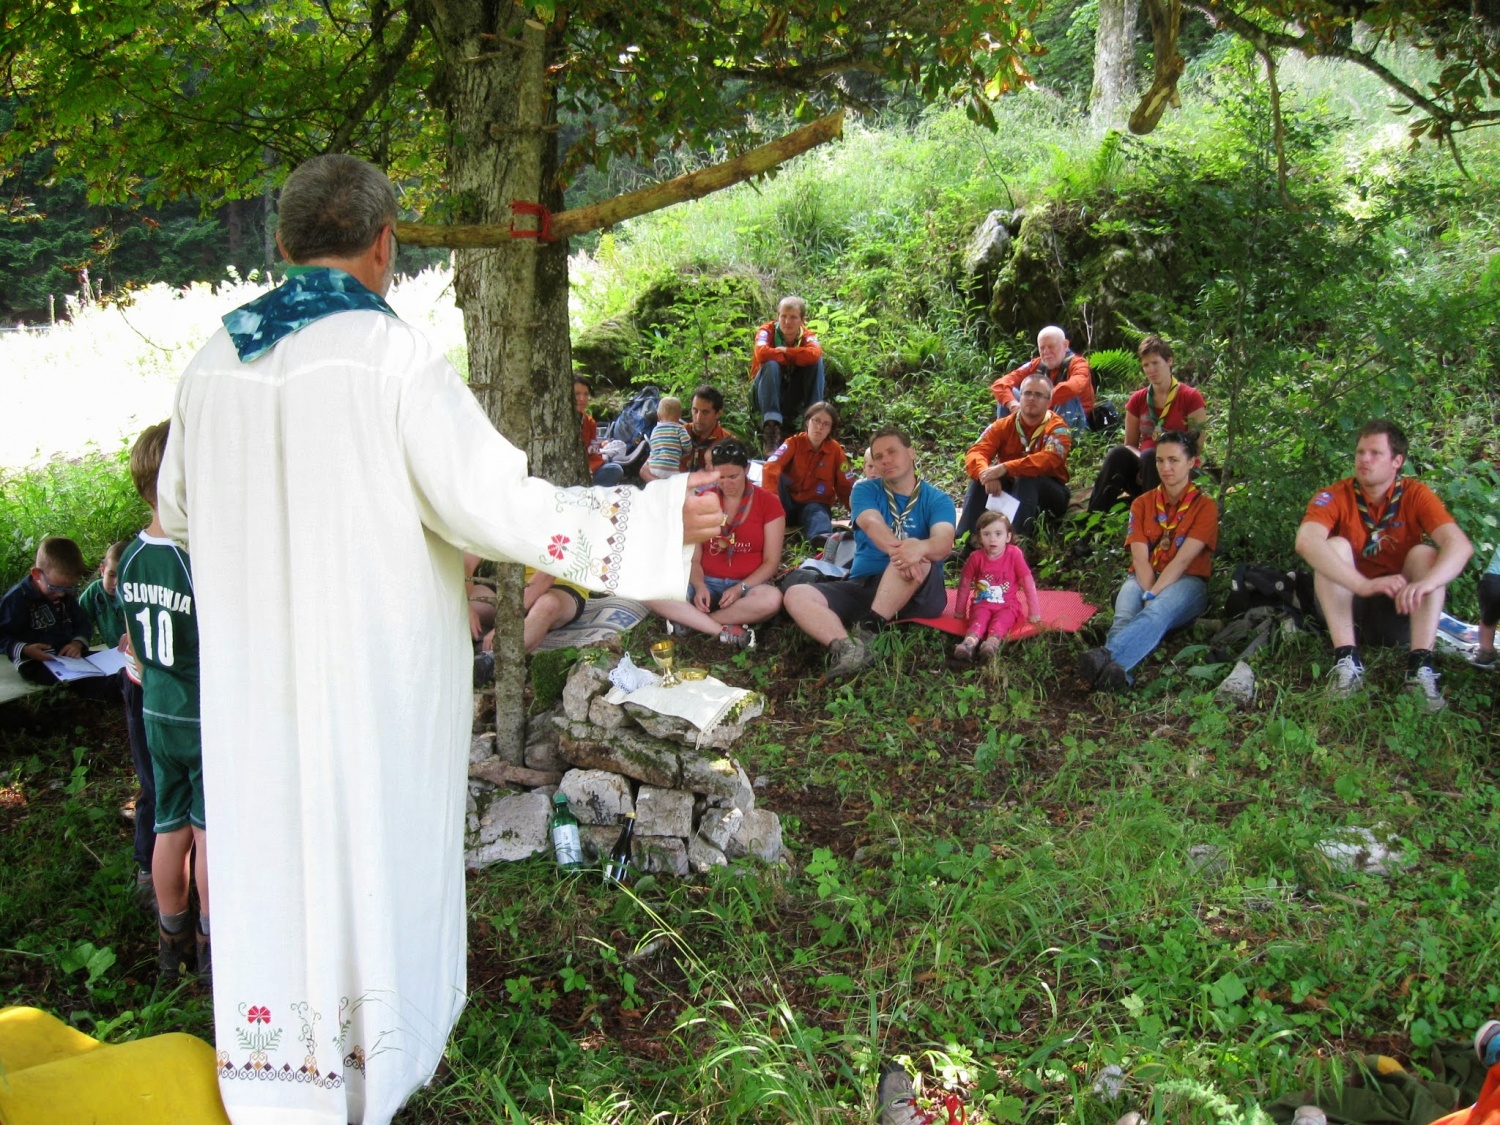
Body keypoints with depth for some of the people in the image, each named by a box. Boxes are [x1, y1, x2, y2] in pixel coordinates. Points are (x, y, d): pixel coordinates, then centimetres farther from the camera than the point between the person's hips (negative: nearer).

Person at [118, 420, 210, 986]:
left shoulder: (131, 557, -1)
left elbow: (137, 645, 10)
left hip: (158, 713, 6)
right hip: (209, 718, -6)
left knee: (170, 829, 16)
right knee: (209, 831, 7)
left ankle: (171, 942, 27)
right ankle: (210, 943, 20)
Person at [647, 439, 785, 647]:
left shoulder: (768, 502, 0)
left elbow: (771, 562, -2)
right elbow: (693, 558, 6)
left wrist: (740, 588, -17)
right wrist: (699, 587, -15)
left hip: (749, 585, -2)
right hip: (707, 583, 2)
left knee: (772, 598, -39)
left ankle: (689, 620, -25)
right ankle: (728, 632, -29)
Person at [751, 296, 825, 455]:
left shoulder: (806, 335, -5)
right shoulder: (767, 331, -11)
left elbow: (815, 353, -30)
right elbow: (762, 353, -34)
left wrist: (784, 351, -24)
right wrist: (794, 357, -22)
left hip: (794, 399, 2)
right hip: (767, 394, -2)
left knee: (817, 362, -19)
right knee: (771, 365, -32)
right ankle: (771, 425, -40)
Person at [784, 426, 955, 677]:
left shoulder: (937, 500, 3)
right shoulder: (865, 491, 7)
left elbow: (943, 544, -18)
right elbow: (871, 524, -16)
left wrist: (920, 547, -44)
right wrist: (898, 548, -40)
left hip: (918, 594, -2)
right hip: (862, 586, 3)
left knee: (917, 556, -35)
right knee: (797, 595, -21)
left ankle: (868, 631, -35)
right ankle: (847, 649, -46)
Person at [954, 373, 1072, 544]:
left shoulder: (1057, 428, -14)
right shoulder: (1003, 425, -4)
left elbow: (1048, 460, -33)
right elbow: (976, 452, -16)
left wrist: (1004, 468, -44)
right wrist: (986, 473, -40)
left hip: (1048, 495, -3)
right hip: (1009, 489, 3)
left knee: (1027, 478, -33)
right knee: (982, 480, -23)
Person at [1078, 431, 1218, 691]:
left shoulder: (1205, 506, 3)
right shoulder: (1142, 504, 14)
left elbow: (1183, 560, -11)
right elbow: (1140, 559, 0)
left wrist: (1153, 597, -23)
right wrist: (1149, 594, -19)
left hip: (1185, 582, -3)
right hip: (1144, 579, 3)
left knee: (1155, 613, -39)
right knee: (1124, 617, -33)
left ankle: (1108, 657, -67)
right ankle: (1116, 670, -65)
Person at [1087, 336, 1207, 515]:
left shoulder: (1190, 398, -3)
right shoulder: (1138, 400, 9)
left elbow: (1197, 447, -5)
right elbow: (1130, 445, 12)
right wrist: (1141, 460, -11)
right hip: (1142, 472, 3)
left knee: (1150, 456, -33)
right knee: (1118, 454, -27)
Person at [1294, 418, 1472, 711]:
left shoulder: (1415, 496, -8)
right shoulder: (1333, 497, -12)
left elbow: (1460, 544, -24)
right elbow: (1305, 541, -33)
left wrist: (1425, 583, -46)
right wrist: (1364, 585, -46)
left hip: (1400, 611, 1)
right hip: (1347, 608, -1)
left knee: (1425, 553, -21)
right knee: (1336, 546, -23)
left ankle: (1420, 665, -33)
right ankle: (1346, 659, -33)